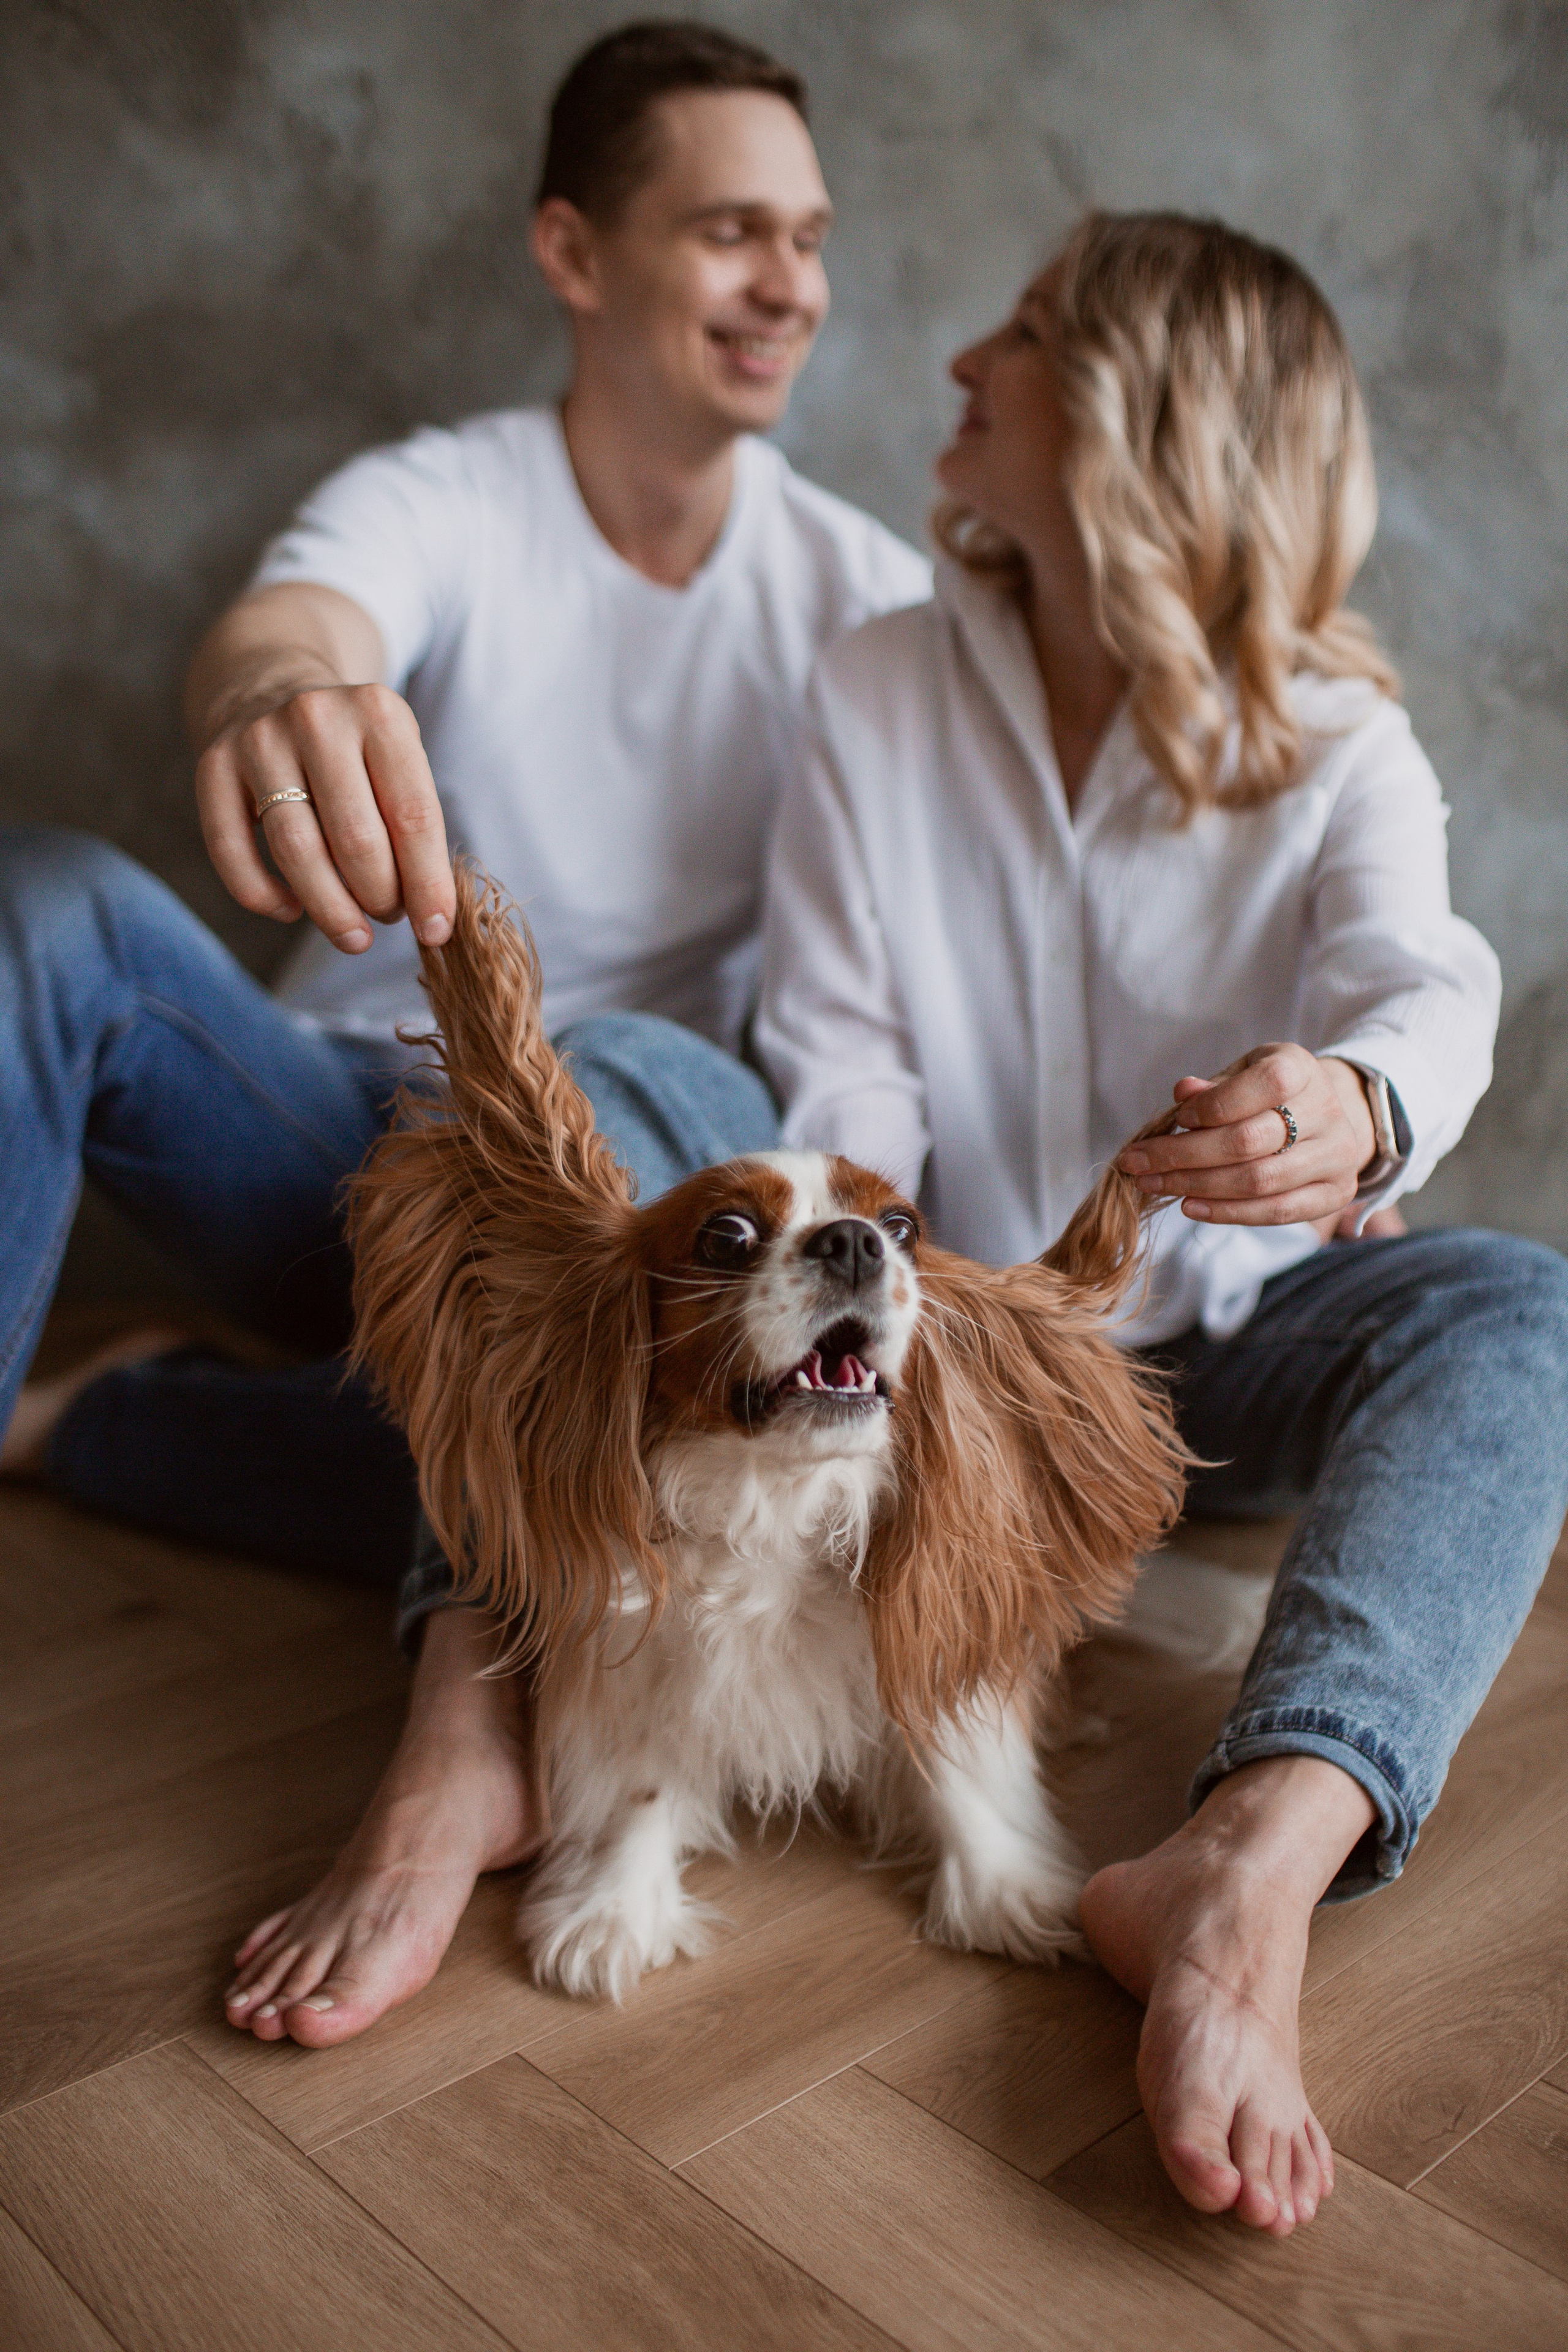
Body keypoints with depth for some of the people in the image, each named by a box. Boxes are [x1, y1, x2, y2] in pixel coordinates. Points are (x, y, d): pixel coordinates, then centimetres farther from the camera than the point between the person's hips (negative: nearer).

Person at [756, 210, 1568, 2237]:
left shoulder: (1337, 749, -3)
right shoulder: (873, 696, 2)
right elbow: (837, 1084, -6)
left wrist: (1352, 1108, -49)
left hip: (1225, 1339, 0)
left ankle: (1252, 1871, -50)